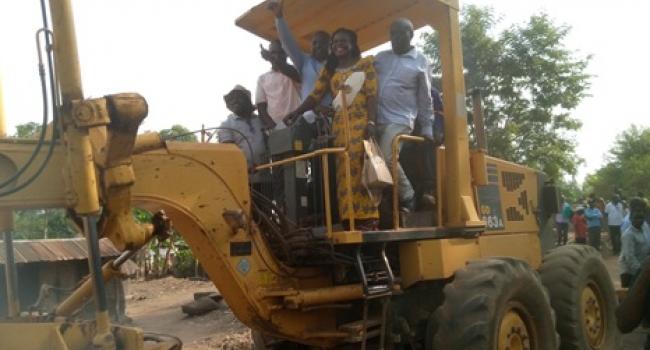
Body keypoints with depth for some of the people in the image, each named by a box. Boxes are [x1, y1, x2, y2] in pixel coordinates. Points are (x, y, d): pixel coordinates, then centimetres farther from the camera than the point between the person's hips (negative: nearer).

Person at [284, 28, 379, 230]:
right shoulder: (328, 70, 21)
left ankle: (367, 218, -11)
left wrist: (371, 122, -15)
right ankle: (352, 219, -4)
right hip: (339, 124, 4)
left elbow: (372, 95, -1)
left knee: (361, 168, -11)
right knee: (345, 171, -4)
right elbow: (315, 96, 9)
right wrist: (296, 112, -7)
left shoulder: (365, 64, 10)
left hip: (361, 122, -4)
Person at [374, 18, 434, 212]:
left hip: (399, 120, -4)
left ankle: (408, 198, -1)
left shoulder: (420, 62, 6)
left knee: (387, 159, -19)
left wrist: (427, 128, 5)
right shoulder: (381, 57, 16)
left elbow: (425, 98, 7)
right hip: (375, 118, 5)